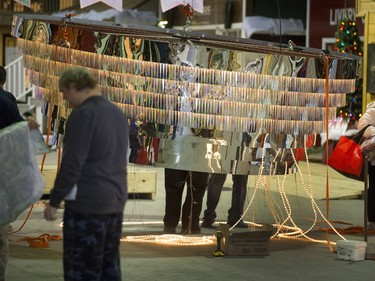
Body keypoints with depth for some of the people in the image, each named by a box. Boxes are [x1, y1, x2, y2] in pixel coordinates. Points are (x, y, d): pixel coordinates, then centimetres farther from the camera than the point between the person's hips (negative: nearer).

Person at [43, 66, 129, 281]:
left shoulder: (83, 114, -14)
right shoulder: (117, 113, 13)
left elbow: (72, 163, -17)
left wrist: (54, 201, -11)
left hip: (87, 203, -9)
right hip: (116, 201, 9)